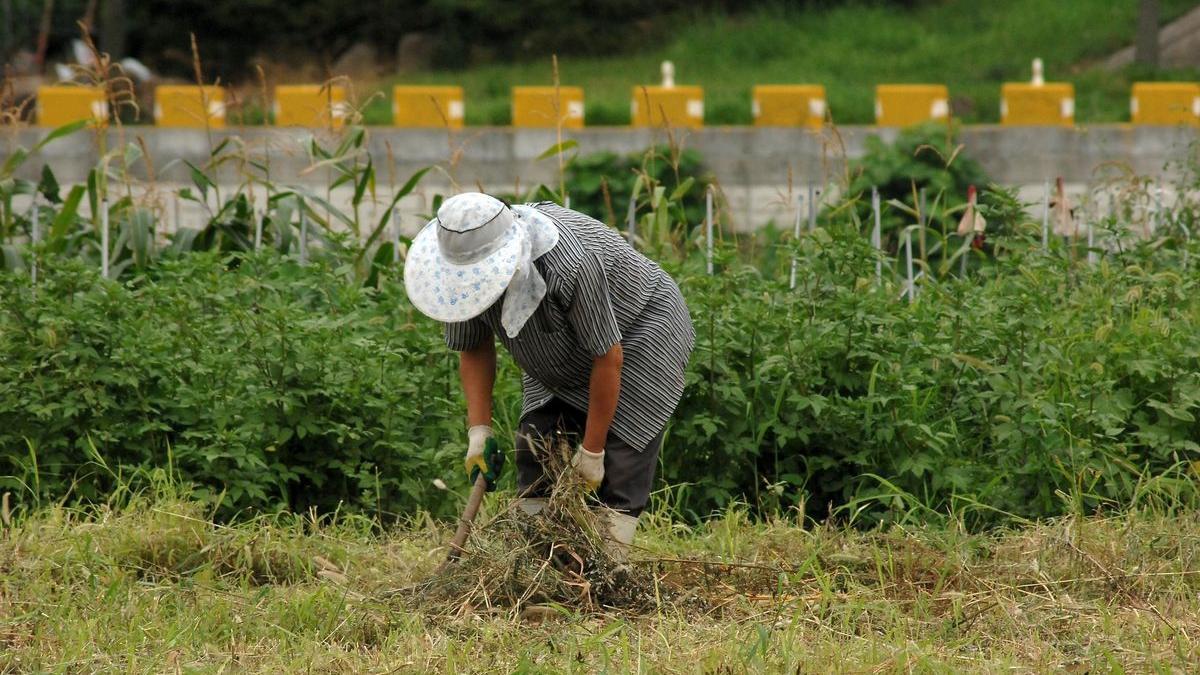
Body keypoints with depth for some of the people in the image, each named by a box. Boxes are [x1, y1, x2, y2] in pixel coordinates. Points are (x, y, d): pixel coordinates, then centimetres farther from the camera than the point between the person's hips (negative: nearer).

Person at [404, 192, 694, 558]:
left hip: (639, 328, -7)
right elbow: (473, 349, -4)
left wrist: (592, 450, -23)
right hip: (566, 356, 7)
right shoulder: (469, 264, -20)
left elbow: (608, 358, -31)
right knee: (537, 443, -4)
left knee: (620, 453, -16)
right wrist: (479, 429, -14)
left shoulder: (570, 266, -41)